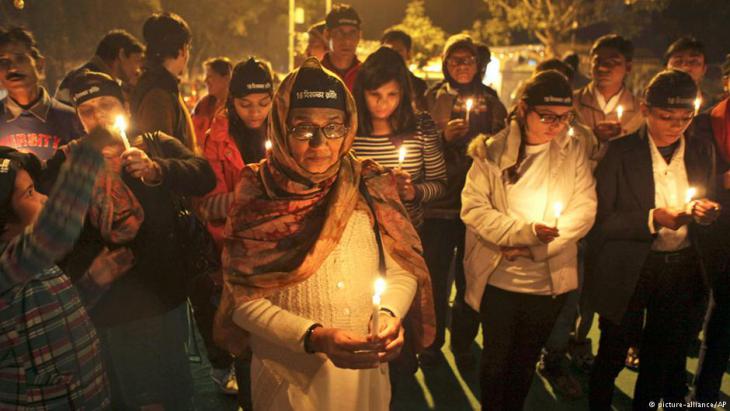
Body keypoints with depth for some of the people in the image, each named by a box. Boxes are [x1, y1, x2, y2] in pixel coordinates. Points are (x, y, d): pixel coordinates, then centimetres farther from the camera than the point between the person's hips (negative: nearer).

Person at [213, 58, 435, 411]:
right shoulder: (257, 193, -11)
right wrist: (313, 338, -24)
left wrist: (389, 313, -21)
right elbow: (244, 298, -11)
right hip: (287, 375, -2)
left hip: (365, 371, 2)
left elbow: (402, 270, -1)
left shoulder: (370, 185, -6)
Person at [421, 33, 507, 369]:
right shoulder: (432, 99, 6)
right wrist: (444, 137, -15)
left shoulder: (491, 103, 11)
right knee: (435, 277, 2)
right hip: (440, 202, -1)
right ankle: (432, 344, 22)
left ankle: (463, 344, 25)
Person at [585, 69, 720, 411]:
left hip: (682, 269, 4)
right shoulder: (621, 152, -10)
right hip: (628, 270, -3)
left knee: (665, 358, 18)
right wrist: (651, 219, -24)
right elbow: (601, 220, -11)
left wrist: (703, 213, -12)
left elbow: (708, 217, 11)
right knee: (612, 356, 12)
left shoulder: (702, 151, 3)